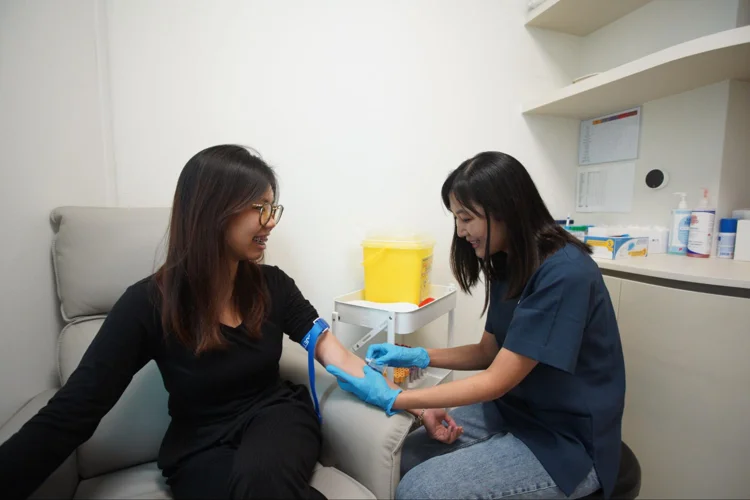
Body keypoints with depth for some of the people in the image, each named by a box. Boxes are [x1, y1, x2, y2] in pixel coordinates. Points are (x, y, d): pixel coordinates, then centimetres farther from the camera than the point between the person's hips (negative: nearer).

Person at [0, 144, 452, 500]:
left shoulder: (273, 285, -7)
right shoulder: (147, 305, -15)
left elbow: (338, 357, -7)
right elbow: (68, 417, -11)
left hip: (278, 415, 2)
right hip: (201, 448, -1)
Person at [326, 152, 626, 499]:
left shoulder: (564, 274, -25)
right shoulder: (507, 264, 2)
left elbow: (496, 381, -24)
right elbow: (489, 352, 8)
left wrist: (392, 399, -21)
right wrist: (418, 356, -4)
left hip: (566, 440, -7)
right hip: (513, 409, 7)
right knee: (405, 457, -2)